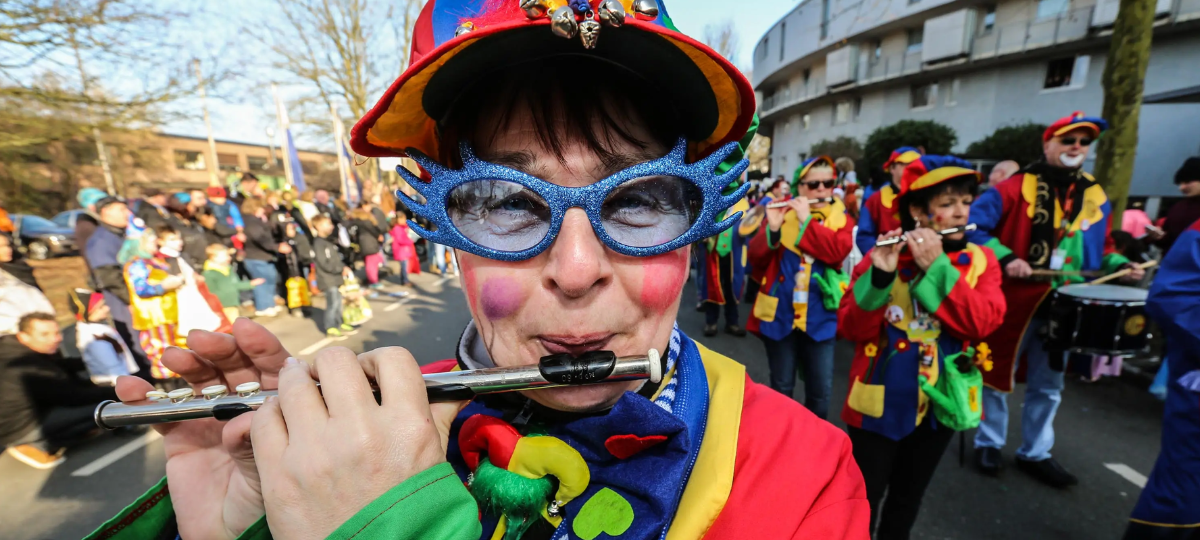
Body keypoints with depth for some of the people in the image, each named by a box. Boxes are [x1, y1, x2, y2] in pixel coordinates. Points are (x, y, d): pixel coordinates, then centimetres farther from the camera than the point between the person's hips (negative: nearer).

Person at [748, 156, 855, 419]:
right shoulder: (783, 212, 2)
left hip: (820, 317, 1)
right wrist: (772, 229, -22)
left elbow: (838, 251, -16)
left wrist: (807, 220, -19)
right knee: (782, 387, 9)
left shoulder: (841, 218, 5)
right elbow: (756, 258, -7)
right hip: (780, 314, -1)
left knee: (821, 390, 8)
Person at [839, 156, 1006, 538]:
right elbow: (850, 329, -17)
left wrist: (936, 267, -24)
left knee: (907, 502, 21)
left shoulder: (981, 261, 0)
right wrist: (879, 276, -30)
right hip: (879, 403, -3)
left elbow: (982, 323, -16)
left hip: (939, 405, 3)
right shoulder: (881, 257, -9)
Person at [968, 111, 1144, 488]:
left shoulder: (1097, 198, 11)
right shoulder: (1016, 188, -8)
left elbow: (1101, 248, 19)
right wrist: (1005, 258, -23)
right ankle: (989, 442, 24)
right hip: (1011, 300, -5)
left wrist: (1121, 266, 1)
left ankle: (1035, 453, 31)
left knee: (1048, 384, 15)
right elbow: (973, 226, -14)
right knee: (998, 373, 7)